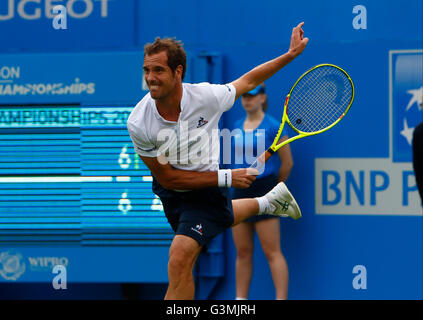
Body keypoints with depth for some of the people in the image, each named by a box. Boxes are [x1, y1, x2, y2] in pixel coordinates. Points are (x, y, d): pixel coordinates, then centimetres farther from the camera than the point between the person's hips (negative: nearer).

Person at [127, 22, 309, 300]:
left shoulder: (207, 97, -28)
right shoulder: (138, 123, -28)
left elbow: (248, 80, -6)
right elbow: (167, 177, -19)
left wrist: (292, 53, -7)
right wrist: (226, 178, -22)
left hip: (207, 191, -3)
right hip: (170, 191, 3)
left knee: (180, 259, -22)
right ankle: (268, 202, 60)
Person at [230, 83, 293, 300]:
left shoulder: (273, 127, -6)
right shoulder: (237, 127, 12)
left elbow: (287, 163, 1)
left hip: (264, 191, -6)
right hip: (240, 192, 6)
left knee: (272, 252, -8)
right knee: (242, 252, 7)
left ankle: (281, 299, -10)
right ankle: (240, 300, 11)